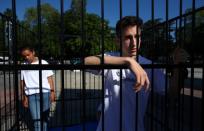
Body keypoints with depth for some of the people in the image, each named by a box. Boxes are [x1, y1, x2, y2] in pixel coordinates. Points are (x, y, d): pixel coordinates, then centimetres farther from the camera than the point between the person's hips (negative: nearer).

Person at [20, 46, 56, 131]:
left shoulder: (43, 63, 4)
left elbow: (49, 78, 4)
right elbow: (22, 82, 12)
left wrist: (52, 91, -4)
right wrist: (24, 97, 10)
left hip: (45, 93, 0)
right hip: (31, 95, 1)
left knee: (45, 118, 10)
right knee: (37, 119, -2)